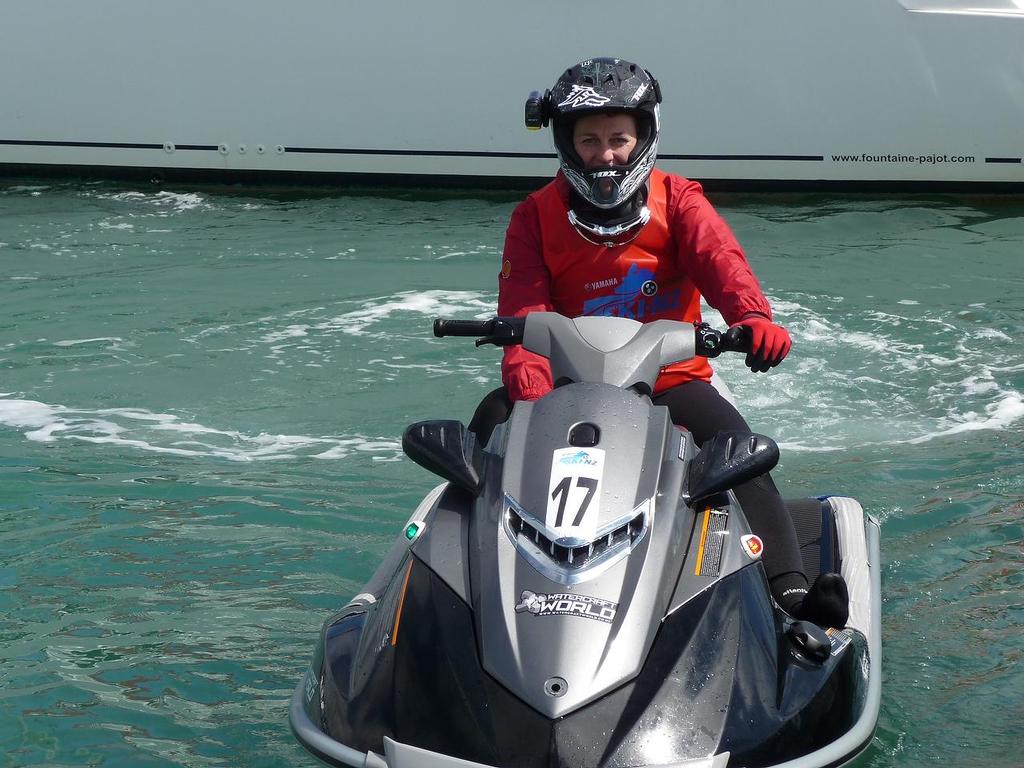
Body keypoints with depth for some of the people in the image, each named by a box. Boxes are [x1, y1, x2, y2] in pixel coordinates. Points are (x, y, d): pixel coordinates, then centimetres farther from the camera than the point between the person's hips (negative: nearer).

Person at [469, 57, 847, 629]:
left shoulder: (678, 200, 2)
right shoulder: (536, 217, 3)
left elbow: (719, 259, -19)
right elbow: (522, 313, -9)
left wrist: (753, 316, -44)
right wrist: (529, 386, -32)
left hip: (672, 378, -1)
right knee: (493, 418, -26)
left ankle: (791, 593, -32)